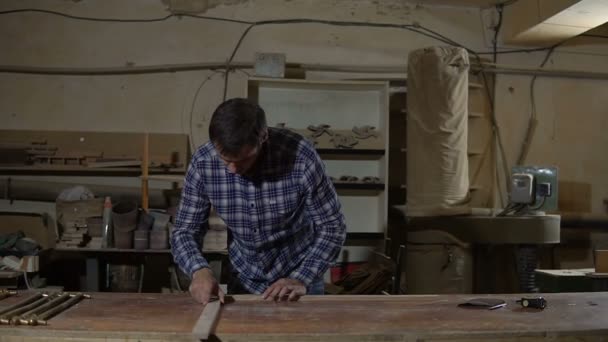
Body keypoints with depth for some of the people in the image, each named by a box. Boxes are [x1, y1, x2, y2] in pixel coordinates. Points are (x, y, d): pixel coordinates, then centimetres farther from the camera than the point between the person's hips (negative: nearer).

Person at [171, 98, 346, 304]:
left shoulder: (301, 157, -25)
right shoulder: (203, 163, -17)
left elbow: (332, 227, -16)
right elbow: (184, 231, -9)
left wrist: (301, 279, -26)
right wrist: (199, 270, -27)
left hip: (299, 274, -1)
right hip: (243, 282, 1)